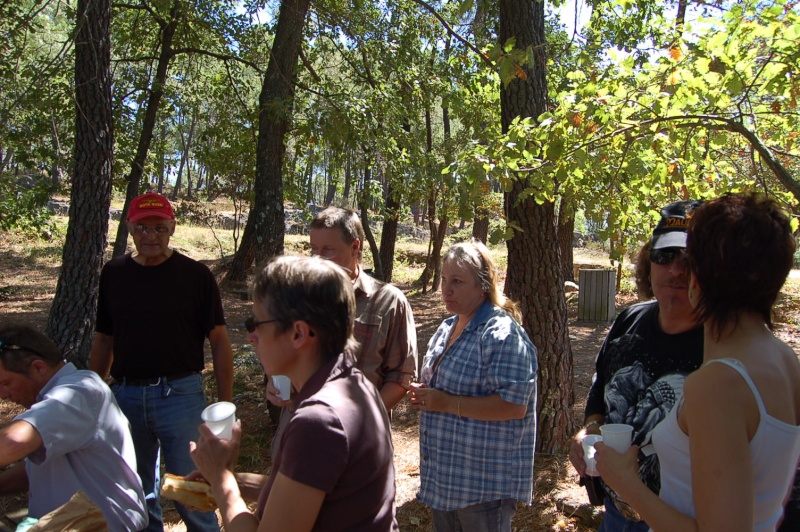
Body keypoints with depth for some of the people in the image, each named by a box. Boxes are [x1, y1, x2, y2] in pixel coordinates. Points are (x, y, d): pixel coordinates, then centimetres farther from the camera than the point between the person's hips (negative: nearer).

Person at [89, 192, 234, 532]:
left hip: (180, 394, -3)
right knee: (137, 491, 18)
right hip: (126, 395, 4)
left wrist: (226, 405, -7)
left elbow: (219, 342, -4)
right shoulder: (113, 274, 5)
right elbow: (103, 340, 12)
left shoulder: (195, 275, -5)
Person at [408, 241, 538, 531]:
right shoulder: (447, 327, 8)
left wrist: (447, 403, -24)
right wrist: (424, 394, -1)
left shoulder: (502, 333, -19)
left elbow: (514, 406, -26)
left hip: (485, 481, -8)